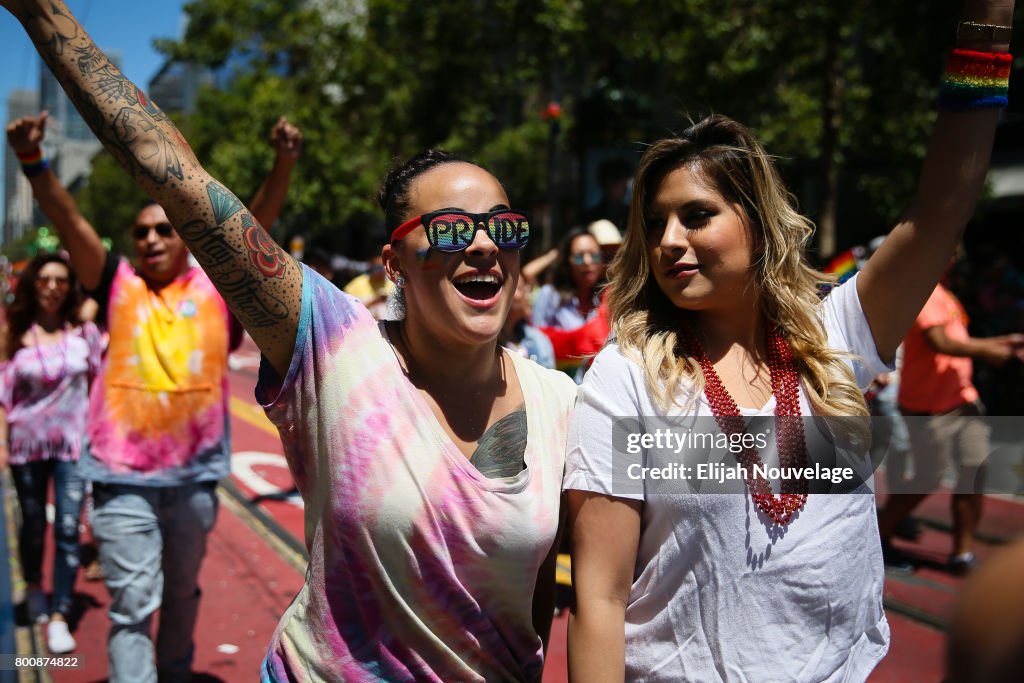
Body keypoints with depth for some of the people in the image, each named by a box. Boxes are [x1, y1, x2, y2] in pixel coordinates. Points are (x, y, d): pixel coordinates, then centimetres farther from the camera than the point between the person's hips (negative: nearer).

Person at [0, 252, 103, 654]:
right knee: (33, 524, 15)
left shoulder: (84, 331, 0)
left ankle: (59, 618, -1)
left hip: (72, 442, -1)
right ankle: (34, 588, 41)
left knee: (68, 529, -7)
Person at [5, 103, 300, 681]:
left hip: (195, 472, 2)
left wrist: (286, 162, -22)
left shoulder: (216, 286, 1)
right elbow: (70, 222, -9)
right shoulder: (119, 285, 0)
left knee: (182, 594, 21)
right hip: (124, 474, -2)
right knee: (132, 605, -1)